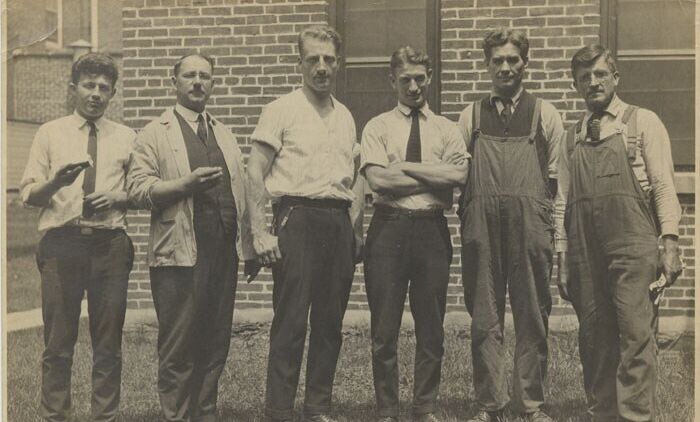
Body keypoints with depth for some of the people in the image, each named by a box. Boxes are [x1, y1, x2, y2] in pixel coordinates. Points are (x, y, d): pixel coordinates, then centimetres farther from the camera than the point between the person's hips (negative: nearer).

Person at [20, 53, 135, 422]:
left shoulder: (126, 138, 11)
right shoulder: (50, 134, 8)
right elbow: (28, 195, 3)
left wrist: (116, 198, -9)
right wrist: (57, 180, -17)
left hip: (109, 243, 1)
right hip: (61, 242, -1)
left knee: (108, 343, 7)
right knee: (58, 343, 4)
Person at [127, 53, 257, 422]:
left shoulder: (224, 135, 20)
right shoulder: (155, 133, 3)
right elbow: (138, 188, -6)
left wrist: (249, 245, 14)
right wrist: (186, 184, -19)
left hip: (224, 251, 5)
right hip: (180, 252, -5)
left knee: (216, 341, 10)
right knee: (179, 346, -1)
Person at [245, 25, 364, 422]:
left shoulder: (345, 116, 16)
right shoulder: (281, 110, -1)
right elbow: (256, 174, -5)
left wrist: (357, 230, 14)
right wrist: (260, 232, -11)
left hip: (339, 221, 6)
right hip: (298, 217, -5)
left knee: (330, 321, 9)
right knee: (291, 320, -4)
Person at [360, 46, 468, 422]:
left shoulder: (446, 129, 11)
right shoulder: (377, 127, 6)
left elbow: (459, 173, -8)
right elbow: (377, 179, -10)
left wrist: (404, 167, -9)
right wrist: (435, 178, -7)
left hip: (432, 227, 2)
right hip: (389, 227, -1)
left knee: (431, 327, 9)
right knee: (384, 328, 4)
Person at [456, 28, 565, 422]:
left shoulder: (545, 114, 11)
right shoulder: (471, 116, 14)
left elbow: (555, 175, 9)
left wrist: (532, 208, 4)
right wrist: (472, 214, 6)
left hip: (531, 226, -1)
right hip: (482, 227, 1)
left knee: (533, 316, 2)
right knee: (485, 317, 4)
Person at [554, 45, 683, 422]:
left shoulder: (642, 122, 6)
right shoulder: (573, 137, 16)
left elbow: (664, 186, -1)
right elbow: (562, 201, 14)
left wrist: (669, 242, -10)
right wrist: (562, 258, 9)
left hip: (631, 243, -4)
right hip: (584, 249, 4)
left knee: (636, 334, -9)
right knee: (594, 338, 7)